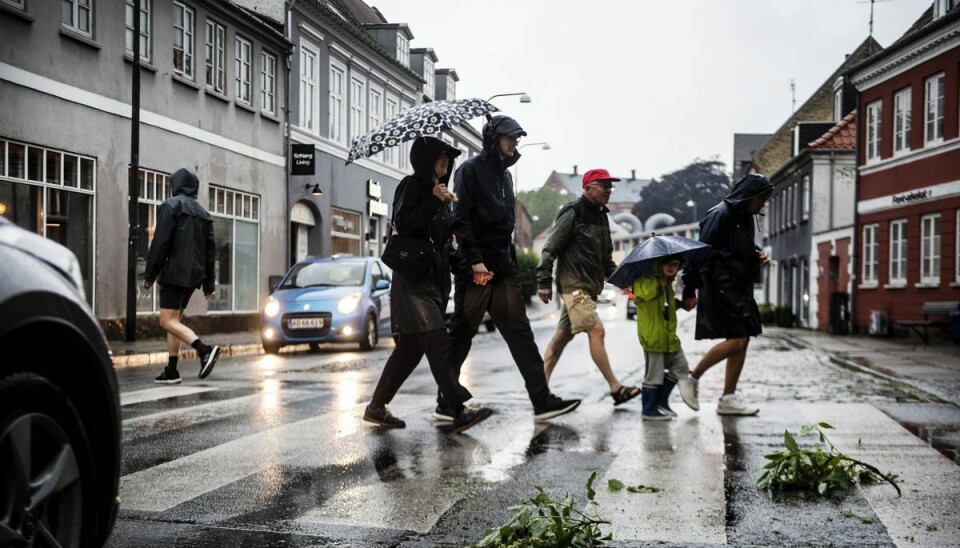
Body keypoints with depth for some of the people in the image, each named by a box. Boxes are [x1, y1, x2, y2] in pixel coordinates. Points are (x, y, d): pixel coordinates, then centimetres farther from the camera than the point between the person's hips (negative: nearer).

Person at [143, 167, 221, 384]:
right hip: (194, 275, 8)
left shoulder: (171, 205, -4)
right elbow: (210, 250, 16)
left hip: (174, 273, -8)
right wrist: (208, 283, 18)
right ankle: (171, 370, 10)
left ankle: (205, 350, -26)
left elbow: (160, 242, -13)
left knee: (168, 321, -9)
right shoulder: (203, 213, 18)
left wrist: (149, 274, -8)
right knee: (175, 319, 12)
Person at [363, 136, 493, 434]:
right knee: (437, 342, -15)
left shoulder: (439, 189, 20)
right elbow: (401, 224, -15)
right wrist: (433, 202, -18)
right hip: (412, 278, -9)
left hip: (435, 278, 9)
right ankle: (459, 411, -19)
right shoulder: (411, 185, -4)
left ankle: (376, 407, 16)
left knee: (411, 347, 8)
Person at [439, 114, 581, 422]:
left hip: (503, 269, 8)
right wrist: (474, 260, -20)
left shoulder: (504, 174, 18)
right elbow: (460, 220, -14)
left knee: (520, 333, 2)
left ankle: (542, 401, 1)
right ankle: (445, 404, 10)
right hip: (474, 269, -8)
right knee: (461, 334, 0)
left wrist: (511, 262, 15)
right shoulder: (471, 170, -6)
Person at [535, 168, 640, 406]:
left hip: (589, 286, 9)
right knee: (596, 331, -12)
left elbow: (606, 257, 24)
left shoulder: (601, 216, 17)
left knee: (563, 335, 10)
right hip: (574, 284, -9)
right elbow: (551, 248, -11)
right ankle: (616, 388, -9)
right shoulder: (572, 212, -9)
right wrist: (544, 281, -14)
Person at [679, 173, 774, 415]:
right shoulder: (720, 215, -13)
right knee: (737, 340, -14)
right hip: (720, 287, -9)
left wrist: (757, 256, 6)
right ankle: (692, 378, 3)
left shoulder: (746, 218, 14)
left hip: (740, 288, 9)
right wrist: (690, 290, -16)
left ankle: (728, 399, 13)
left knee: (742, 341, 7)